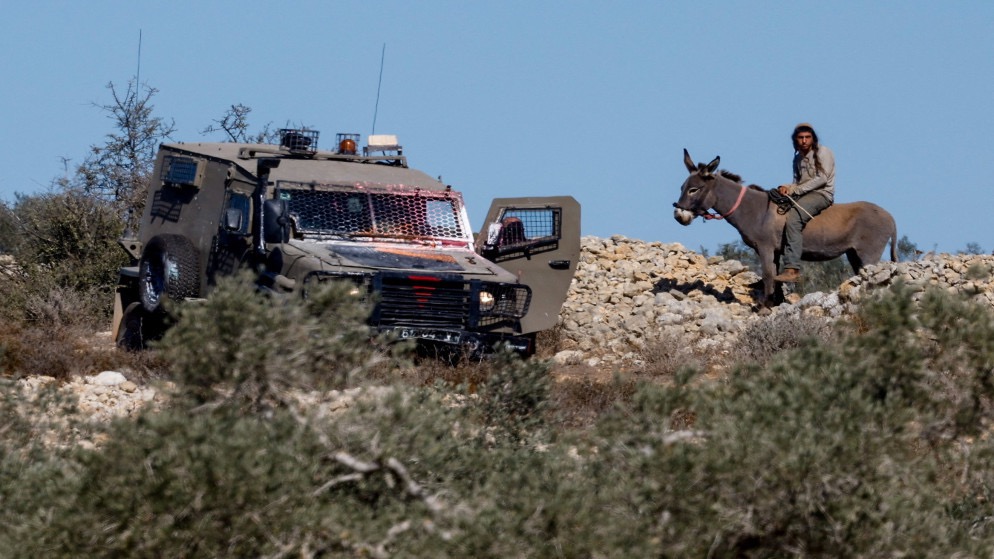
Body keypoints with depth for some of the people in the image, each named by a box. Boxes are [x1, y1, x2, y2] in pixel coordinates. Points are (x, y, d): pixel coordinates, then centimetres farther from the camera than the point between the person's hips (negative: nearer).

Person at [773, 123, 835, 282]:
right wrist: (787, 188, -5)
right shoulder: (798, 158, 18)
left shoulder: (822, 152, -3)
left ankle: (792, 269, -39)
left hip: (822, 193, -8)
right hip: (802, 196, 8)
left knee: (792, 219, -31)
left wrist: (796, 189, -16)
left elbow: (822, 178, -13)